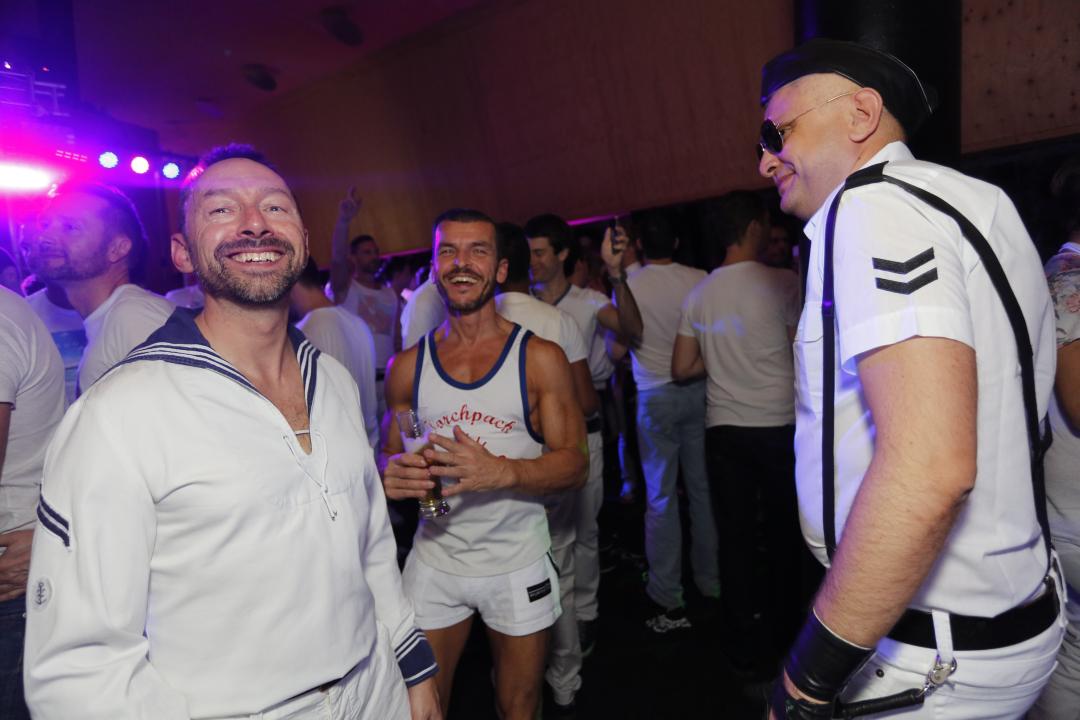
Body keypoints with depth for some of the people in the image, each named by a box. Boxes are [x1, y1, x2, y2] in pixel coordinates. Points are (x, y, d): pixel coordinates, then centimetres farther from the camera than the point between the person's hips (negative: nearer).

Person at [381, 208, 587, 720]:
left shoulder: (539, 358, -7)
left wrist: (501, 471, -27)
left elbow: (574, 464, -9)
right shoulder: (407, 366, 1)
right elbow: (389, 458, 9)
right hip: (434, 559, 2)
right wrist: (393, 473, -16)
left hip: (518, 563, -1)